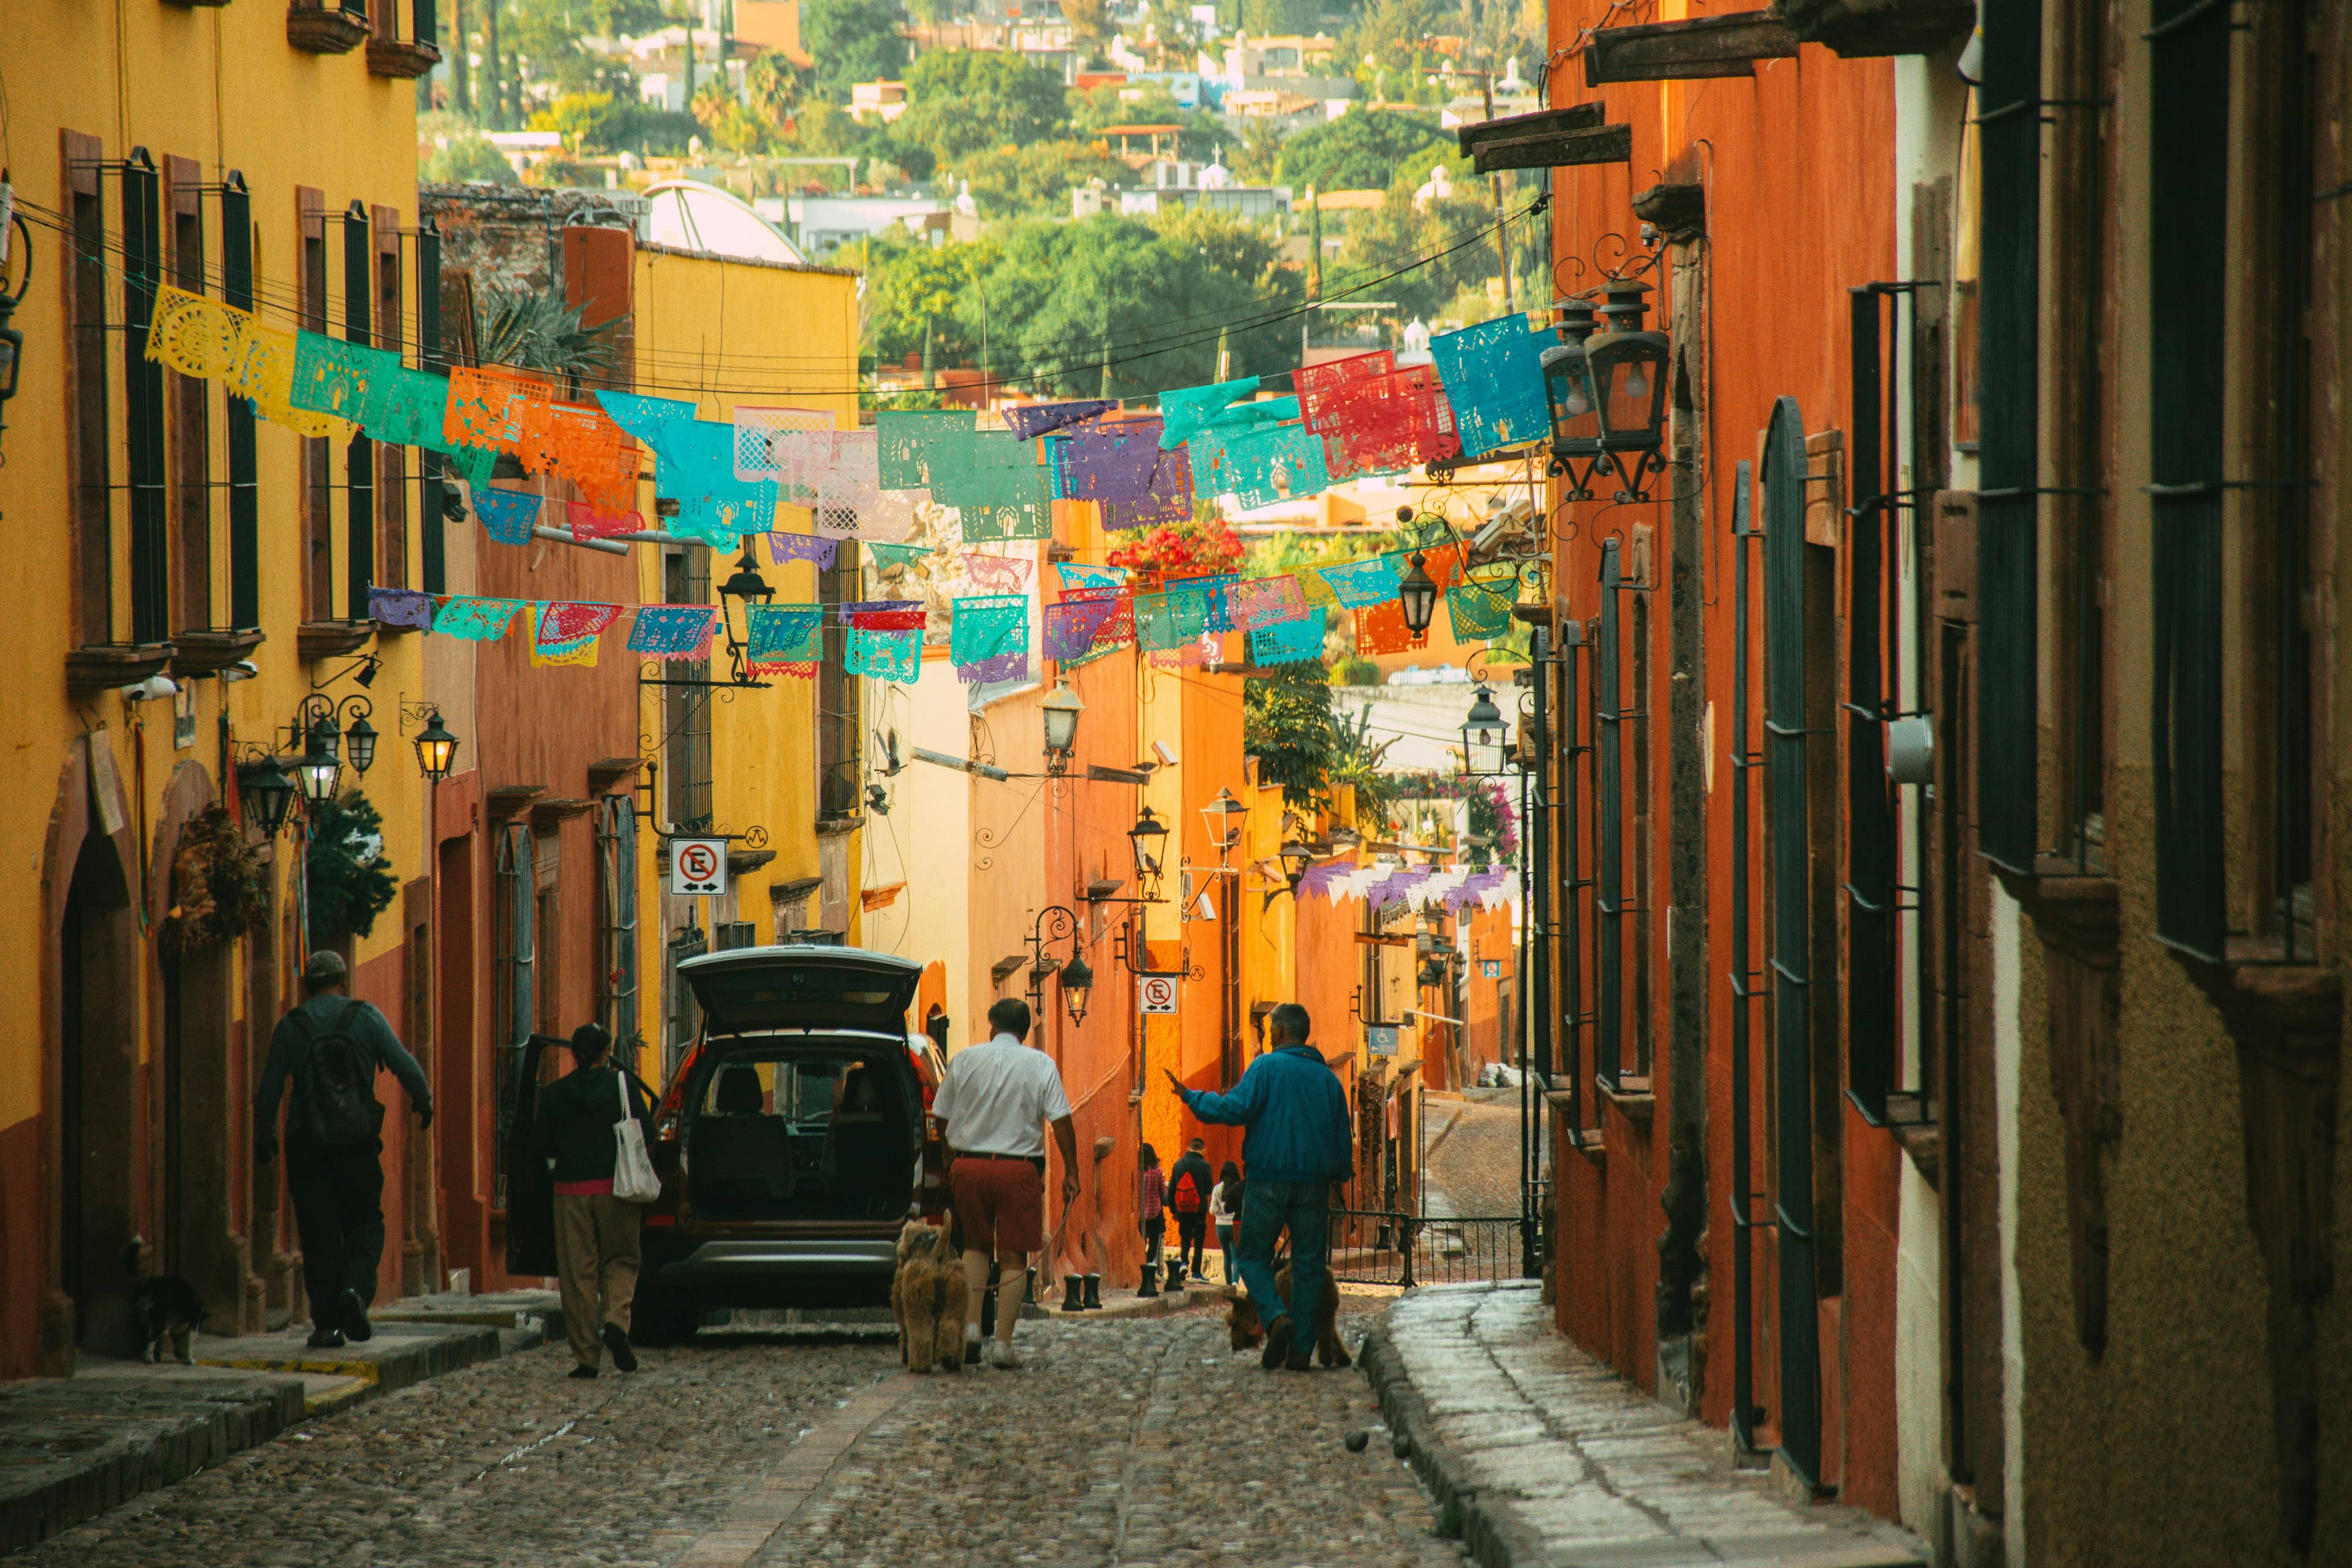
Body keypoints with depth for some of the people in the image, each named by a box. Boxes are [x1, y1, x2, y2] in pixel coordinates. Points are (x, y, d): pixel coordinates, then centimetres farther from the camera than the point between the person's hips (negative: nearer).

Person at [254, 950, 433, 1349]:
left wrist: (263, 1138, 16)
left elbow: (268, 1091, 2)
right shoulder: (365, 1017, -1)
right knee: (365, 1222, 11)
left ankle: (327, 1323, 2)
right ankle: (356, 1287, -15)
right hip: (359, 1145, 0)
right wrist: (423, 1101, 19)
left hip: (307, 1146, 1)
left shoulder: (290, 1026, 1)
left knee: (318, 1231, 5)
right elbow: (405, 1065, 0)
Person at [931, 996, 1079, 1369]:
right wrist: (1071, 1172, 1)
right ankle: (1003, 1342, -1)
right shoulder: (1041, 1065, 1)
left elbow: (943, 1119, 7)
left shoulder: (964, 1059, 5)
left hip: (968, 1166, 2)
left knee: (975, 1246, 18)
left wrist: (947, 1167, 17)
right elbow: (1061, 1121, -5)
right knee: (1013, 1256, 5)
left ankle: (971, 1324, 2)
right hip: (1019, 1168, -2)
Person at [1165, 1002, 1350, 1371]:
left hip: (1268, 1179, -3)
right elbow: (1342, 1138, 14)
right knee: (1308, 1264, 6)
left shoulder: (1267, 1067, -4)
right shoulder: (1328, 1078, 11)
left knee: (1255, 1256, 7)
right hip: (1314, 1182, 3)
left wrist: (1190, 1097, -4)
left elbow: (1236, 1108, -16)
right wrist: (1338, 1177, 27)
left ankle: (1276, 1317, -18)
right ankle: (1301, 1350, 1)